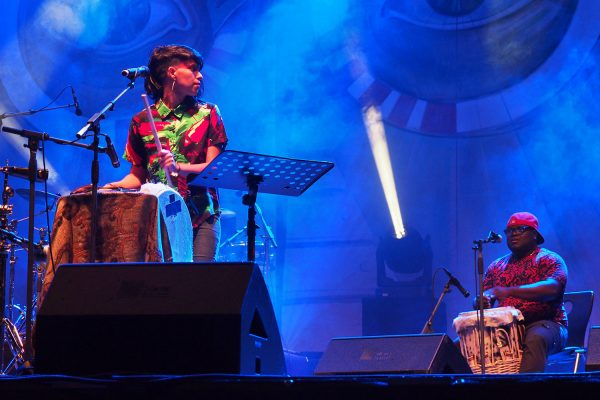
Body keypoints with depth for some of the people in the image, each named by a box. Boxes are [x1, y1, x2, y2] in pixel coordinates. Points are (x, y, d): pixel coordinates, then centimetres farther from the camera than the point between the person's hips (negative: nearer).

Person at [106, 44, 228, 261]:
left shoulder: (207, 114, 7)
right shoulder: (142, 121, 9)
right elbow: (138, 175, 14)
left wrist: (178, 167, -20)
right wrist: (115, 187, -6)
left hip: (201, 217, 0)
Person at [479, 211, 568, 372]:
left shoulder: (549, 259, 1)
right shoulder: (497, 266, 19)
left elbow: (552, 288, -19)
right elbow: (481, 299, 16)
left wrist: (510, 291, -29)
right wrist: (483, 301, -12)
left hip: (545, 324, -5)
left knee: (535, 339, -41)